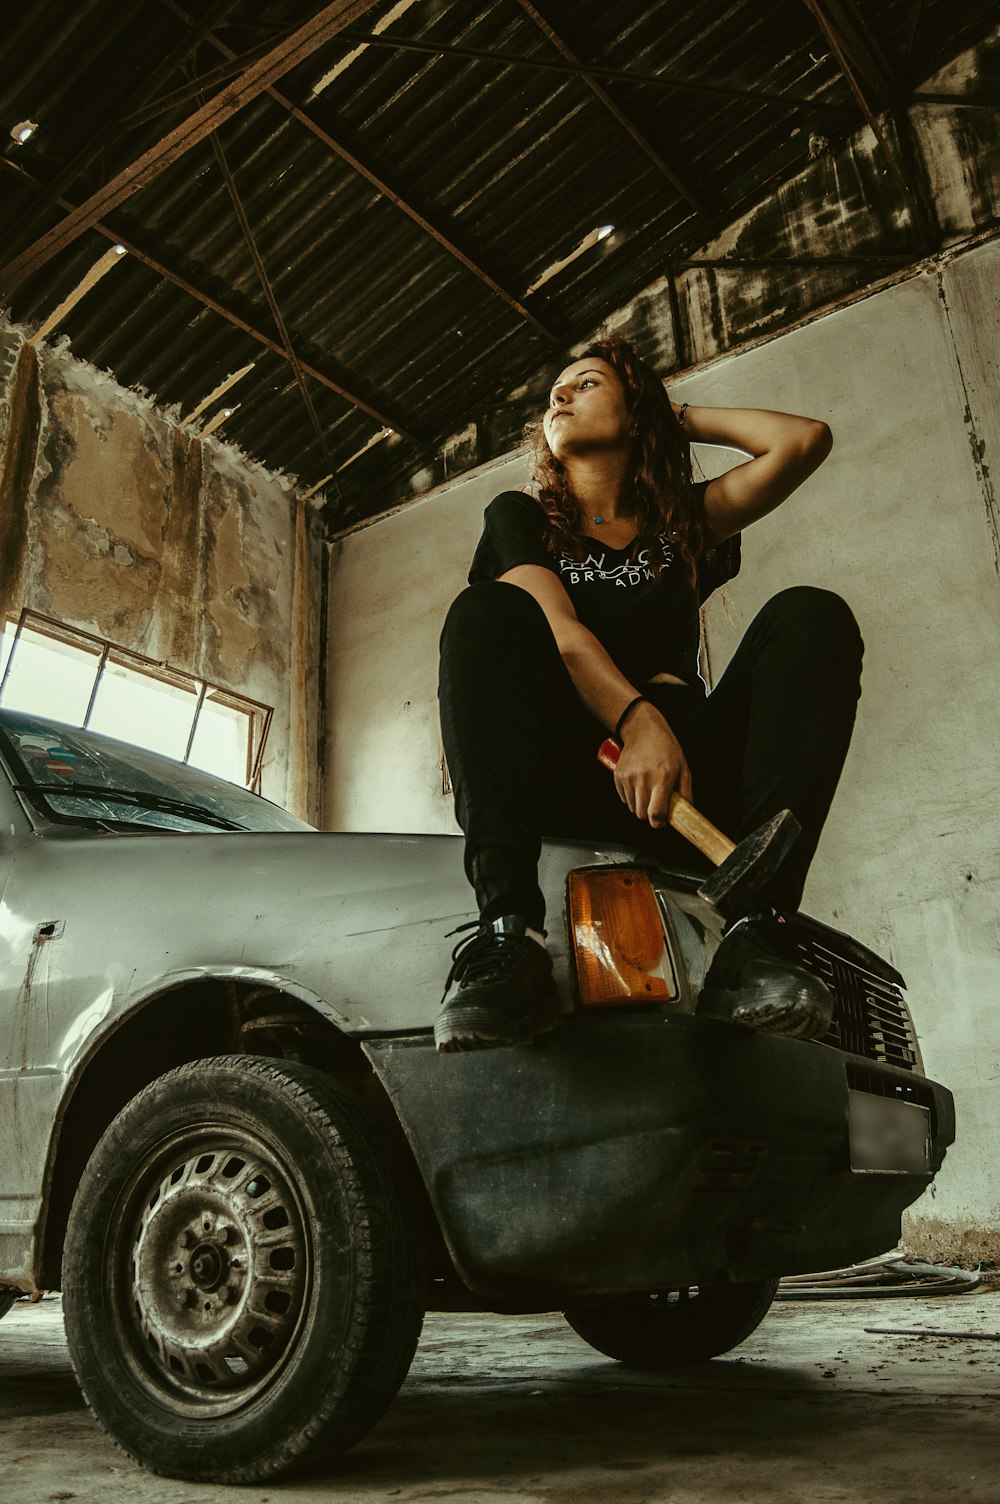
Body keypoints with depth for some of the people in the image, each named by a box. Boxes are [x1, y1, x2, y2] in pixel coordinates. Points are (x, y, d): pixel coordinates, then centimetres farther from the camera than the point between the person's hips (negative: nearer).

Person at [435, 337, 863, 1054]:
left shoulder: (681, 520, 22)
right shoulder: (521, 517, 17)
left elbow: (806, 440, 8)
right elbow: (557, 629, -4)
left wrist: (681, 417, 21)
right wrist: (637, 719, -23)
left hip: (683, 774, 2)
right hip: (560, 775, -1)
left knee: (812, 616, -17)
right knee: (487, 613, -25)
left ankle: (755, 931, -34)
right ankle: (507, 935, -42)